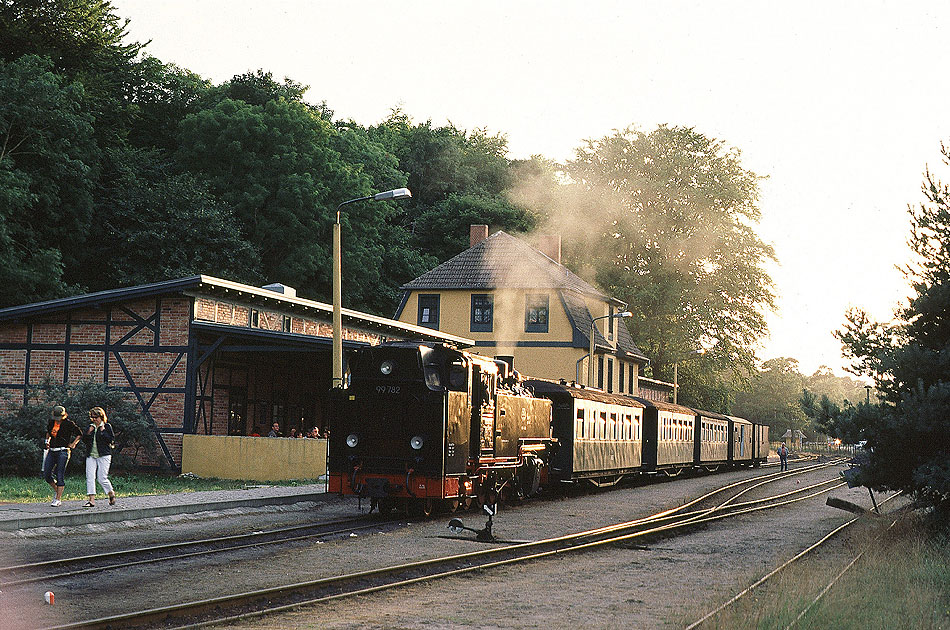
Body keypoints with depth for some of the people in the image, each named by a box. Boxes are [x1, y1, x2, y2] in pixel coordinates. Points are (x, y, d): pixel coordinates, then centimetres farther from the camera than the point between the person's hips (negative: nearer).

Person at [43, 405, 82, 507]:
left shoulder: (69, 424, -7)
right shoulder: (51, 422, 8)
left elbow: (80, 434, 4)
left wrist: (73, 444, -3)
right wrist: (47, 441, 16)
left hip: (63, 451, -6)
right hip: (52, 451, 6)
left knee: (60, 476, -7)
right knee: (46, 475, 4)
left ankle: (58, 499, -2)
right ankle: (56, 490, 28)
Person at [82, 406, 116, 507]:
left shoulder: (107, 426, 1)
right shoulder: (90, 426, 15)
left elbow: (111, 439, -8)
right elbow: (84, 439, 15)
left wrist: (102, 432, -12)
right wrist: (88, 432, -1)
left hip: (104, 455, -5)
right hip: (91, 455, 5)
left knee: (102, 478, -9)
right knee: (89, 477, -8)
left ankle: (111, 493, 18)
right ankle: (91, 500, -9)